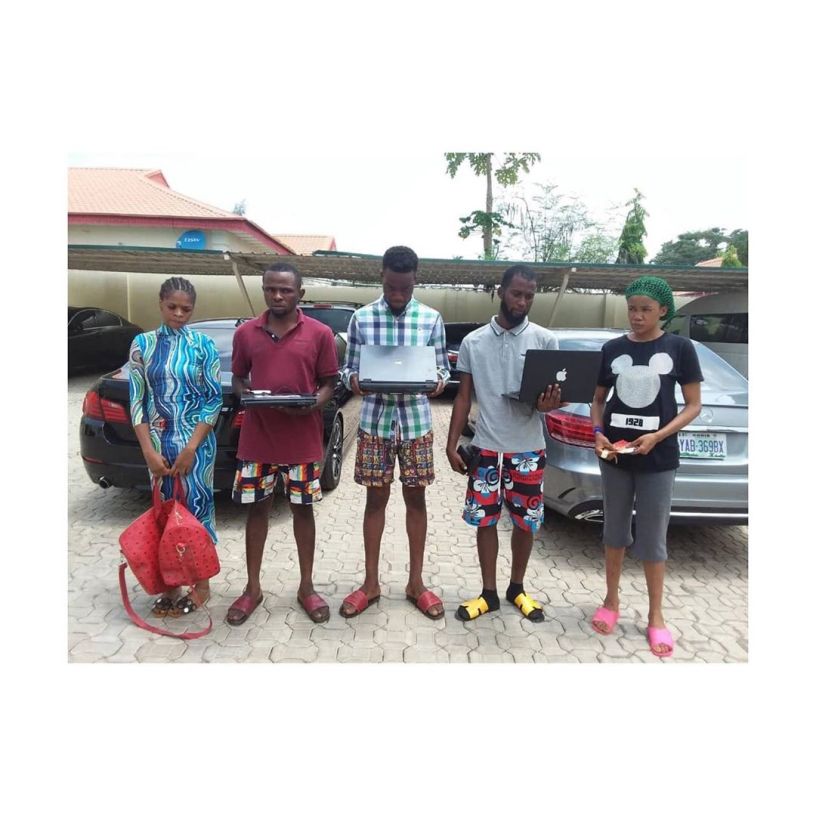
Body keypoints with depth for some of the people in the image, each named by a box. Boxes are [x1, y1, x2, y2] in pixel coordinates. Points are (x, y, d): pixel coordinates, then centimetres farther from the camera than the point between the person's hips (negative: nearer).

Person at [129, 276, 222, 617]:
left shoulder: (203, 345, -3)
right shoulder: (143, 344, 3)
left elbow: (214, 400, -6)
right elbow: (137, 401, 2)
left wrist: (190, 448, -12)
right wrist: (149, 451, -6)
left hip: (196, 441, -2)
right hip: (159, 440, 2)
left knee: (196, 508, 1)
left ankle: (201, 584, 15)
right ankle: (170, 585, 20)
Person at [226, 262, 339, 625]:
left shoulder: (320, 333, -2)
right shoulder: (245, 332, 4)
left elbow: (329, 383, 2)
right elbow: (237, 378, 12)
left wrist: (312, 405, -18)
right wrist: (245, 396, -10)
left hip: (303, 439, -1)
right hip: (256, 437, 2)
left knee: (303, 510, 9)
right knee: (257, 509, 11)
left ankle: (306, 587, 24)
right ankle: (252, 587, 26)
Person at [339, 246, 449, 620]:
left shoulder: (432, 319, 2)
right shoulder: (361, 318, 1)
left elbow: (443, 368, 6)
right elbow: (349, 368, 3)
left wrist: (439, 381, -18)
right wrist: (354, 381, -20)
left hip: (416, 421, 1)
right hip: (375, 420, 0)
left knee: (415, 498, 8)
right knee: (376, 499, 7)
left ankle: (416, 582, 22)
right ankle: (371, 582, 21)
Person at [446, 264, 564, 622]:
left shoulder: (545, 340, -1)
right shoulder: (473, 342, 2)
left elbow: (556, 393, 2)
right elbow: (463, 397, 5)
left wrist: (548, 403, -23)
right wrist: (452, 444, 0)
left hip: (529, 448, 0)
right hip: (486, 447, 1)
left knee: (525, 521, 10)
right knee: (485, 519, 6)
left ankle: (517, 588, 31)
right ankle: (488, 593, 23)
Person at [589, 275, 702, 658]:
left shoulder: (680, 347, -2)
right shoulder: (612, 348, 4)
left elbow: (693, 405, -1)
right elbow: (598, 399, 12)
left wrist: (657, 436, -15)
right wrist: (598, 433, -7)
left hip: (658, 458, -2)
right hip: (615, 455, 3)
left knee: (652, 540, 6)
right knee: (614, 532, 14)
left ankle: (656, 617, 24)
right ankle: (611, 601, 32)